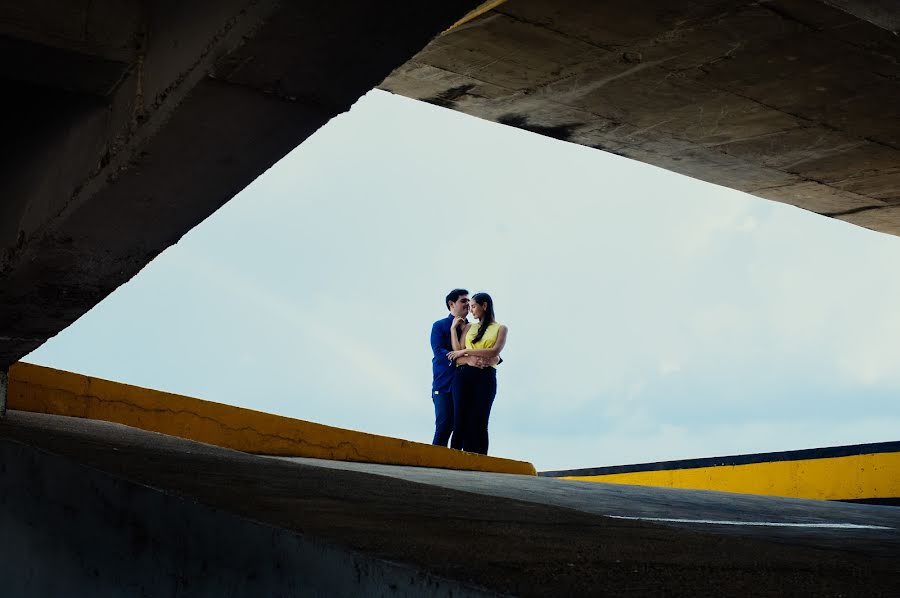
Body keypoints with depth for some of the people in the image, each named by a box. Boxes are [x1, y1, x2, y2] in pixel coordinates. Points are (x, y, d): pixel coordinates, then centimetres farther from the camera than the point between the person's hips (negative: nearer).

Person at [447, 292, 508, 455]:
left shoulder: (500, 328, 10)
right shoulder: (468, 327, 18)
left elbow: (494, 352, -8)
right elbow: (456, 357, 8)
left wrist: (465, 351, -6)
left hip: (486, 377, -2)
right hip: (463, 376, 2)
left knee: (478, 423, -6)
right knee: (460, 422, -5)